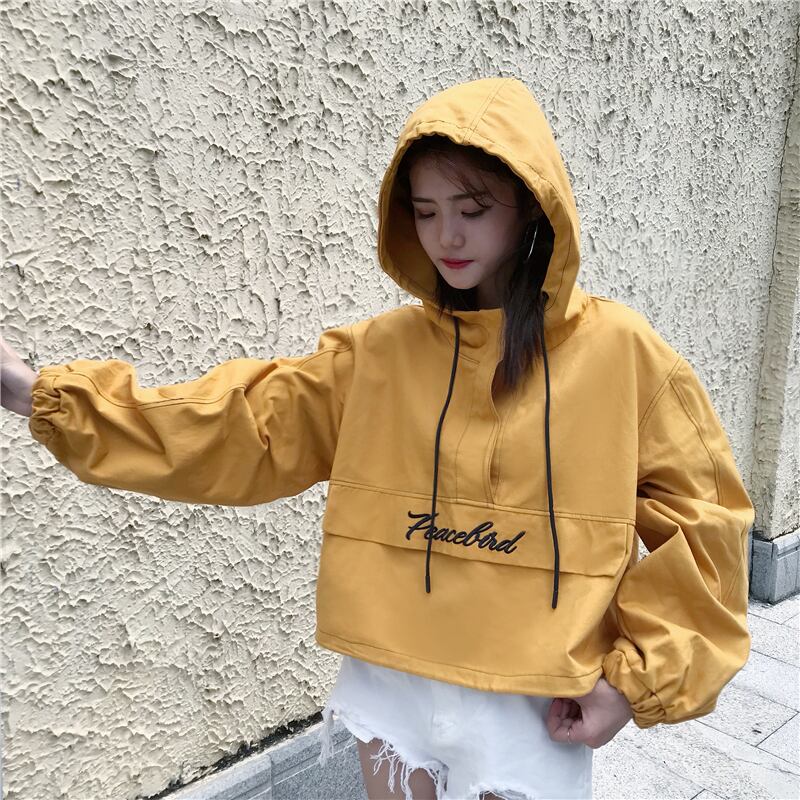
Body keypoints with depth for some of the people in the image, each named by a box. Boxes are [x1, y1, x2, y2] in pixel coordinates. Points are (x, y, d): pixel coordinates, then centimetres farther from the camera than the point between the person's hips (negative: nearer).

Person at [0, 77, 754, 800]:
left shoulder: (619, 351, -11)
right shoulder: (376, 353, -5)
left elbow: (700, 521, -6)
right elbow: (235, 429, -5)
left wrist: (636, 675, -9)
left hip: (533, 708, -2)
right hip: (391, 689, 3)